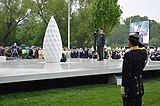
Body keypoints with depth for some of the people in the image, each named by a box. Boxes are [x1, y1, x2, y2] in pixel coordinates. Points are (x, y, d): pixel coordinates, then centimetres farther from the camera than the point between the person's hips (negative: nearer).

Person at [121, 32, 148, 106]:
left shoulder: (128, 55, -21)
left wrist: (123, 88, -13)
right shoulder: (144, 52, -2)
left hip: (131, 87, -7)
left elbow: (126, 73, -21)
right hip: (140, 86, 7)